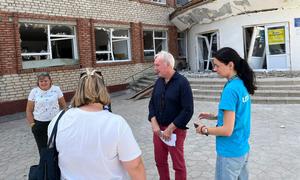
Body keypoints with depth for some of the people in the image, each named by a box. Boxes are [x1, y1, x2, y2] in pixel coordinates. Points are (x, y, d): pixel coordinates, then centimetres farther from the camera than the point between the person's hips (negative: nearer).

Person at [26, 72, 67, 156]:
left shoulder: (56, 89, -3)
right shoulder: (34, 92, -3)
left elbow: (63, 105, 4)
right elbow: (29, 110, 2)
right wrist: (32, 124, -3)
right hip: (39, 124, 0)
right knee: (43, 148, 10)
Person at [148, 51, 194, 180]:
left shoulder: (182, 82, -14)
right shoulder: (159, 81, 6)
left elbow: (188, 110, -17)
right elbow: (152, 103, 10)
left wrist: (170, 128, -17)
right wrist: (154, 124, -5)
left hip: (175, 130, -6)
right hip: (158, 129, 6)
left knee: (178, 164, 9)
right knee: (160, 161, 18)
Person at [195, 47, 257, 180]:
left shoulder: (230, 89, -24)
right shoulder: (242, 84, 2)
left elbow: (227, 130, -24)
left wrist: (204, 130, -10)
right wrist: (214, 116, 10)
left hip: (230, 153, -8)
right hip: (243, 149, 8)